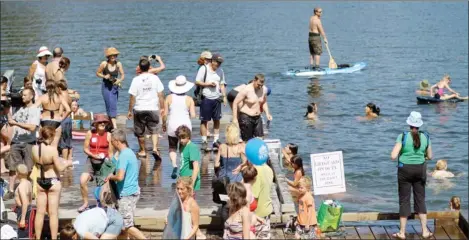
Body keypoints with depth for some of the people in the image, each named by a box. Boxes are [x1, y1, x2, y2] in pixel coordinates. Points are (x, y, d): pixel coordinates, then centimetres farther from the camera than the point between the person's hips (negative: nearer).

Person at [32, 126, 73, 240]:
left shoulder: (34, 148, -3)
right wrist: (67, 163, 5)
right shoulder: (52, 149, -20)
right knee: (53, 213, 3)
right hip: (53, 182, -5)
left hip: (40, 182, 5)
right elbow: (59, 168, -16)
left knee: (40, 212, 12)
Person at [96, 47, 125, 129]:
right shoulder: (104, 64, -7)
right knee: (111, 105, -13)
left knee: (113, 106, 8)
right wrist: (104, 76, -15)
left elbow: (122, 75, -3)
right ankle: (114, 126, -19)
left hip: (115, 87, 3)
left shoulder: (118, 64, -2)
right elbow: (97, 73, 4)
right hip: (106, 86, -3)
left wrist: (119, 80, -24)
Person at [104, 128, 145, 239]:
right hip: (133, 191, 10)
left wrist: (110, 177, -9)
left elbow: (120, 177, -28)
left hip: (126, 194, -10)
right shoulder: (130, 152, 12)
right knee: (122, 224, 16)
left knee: (127, 226, -5)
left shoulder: (123, 156, -19)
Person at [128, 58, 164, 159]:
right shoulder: (155, 78, -3)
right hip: (153, 109, 1)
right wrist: (162, 107, 9)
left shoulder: (136, 80, -8)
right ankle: (155, 148, -10)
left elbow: (132, 97, -6)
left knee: (140, 132, 14)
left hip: (139, 109, -1)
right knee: (154, 130, 9)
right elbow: (160, 94, -1)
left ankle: (142, 151, 23)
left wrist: (130, 110, 2)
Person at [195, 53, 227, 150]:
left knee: (217, 120, 5)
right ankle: (204, 141, 5)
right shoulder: (203, 69, -5)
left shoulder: (220, 70, 11)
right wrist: (209, 84, -15)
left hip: (217, 98, 5)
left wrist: (224, 96, 6)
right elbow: (197, 82, -6)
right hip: (206, 98, -5)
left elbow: (222, 84, 14)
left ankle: (216, 141, 11)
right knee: (204, 120, 0)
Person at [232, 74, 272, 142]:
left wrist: (267, 113, 4)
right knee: (247, 141, -2)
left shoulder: (264, 90, 0)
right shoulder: (246, 90, -17)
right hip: (246, 117, -5)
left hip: (257, 118, 5)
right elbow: (235, 103, -13)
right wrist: (235, 119, -17)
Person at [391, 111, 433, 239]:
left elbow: (393, 156, -17)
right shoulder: (425, 137, -3)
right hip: (420, 170, 3)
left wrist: (400, 154, 5)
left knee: (404, 200, 5)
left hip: (405, 170, -2)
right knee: (420, 199, 13)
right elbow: (430, 156, 7)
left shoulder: (403, 136, -13)